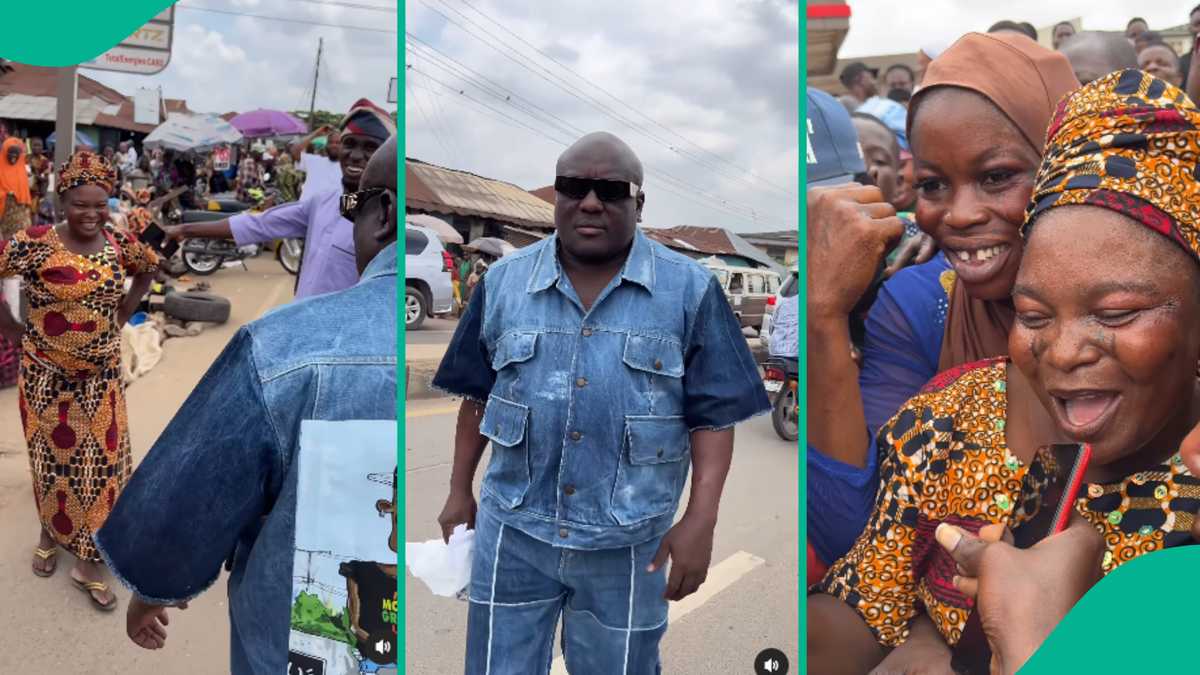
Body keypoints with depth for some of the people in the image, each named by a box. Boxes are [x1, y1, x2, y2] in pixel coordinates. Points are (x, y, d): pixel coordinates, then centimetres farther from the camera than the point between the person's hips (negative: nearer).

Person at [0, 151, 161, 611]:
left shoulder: (119, 244, -5)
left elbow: (151, 268, 14)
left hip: (101, 375, 3)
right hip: (47, 374, -2)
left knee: (102, 459, 5)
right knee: (53, 457, 14)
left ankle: (89, 561, 18)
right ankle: (50, 533, 41)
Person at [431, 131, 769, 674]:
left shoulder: (689, 289, -6)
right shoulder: (503, 281, 1)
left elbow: (714, 414, -6)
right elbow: (478, 395, 9)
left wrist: (700, 518, -13)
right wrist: (459, 490, 10)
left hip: (627, 542, -1)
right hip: (513, 531, 2)